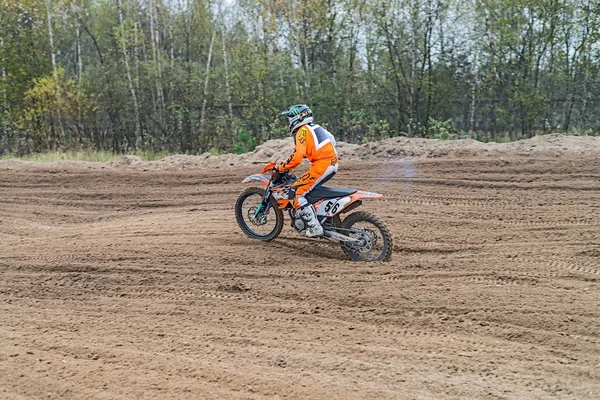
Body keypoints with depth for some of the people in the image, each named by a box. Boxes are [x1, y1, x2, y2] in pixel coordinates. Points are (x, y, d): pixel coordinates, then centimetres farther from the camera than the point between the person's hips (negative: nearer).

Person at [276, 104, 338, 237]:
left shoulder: (302, 131, -6)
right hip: (332, 164, 10)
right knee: (307, 187, 28)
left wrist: (282, 167, -6)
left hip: (321, 165, -10)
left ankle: (314, 228, -16)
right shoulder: (314, 127, 22)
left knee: (296, 193, -9)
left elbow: (297, 157, -18)